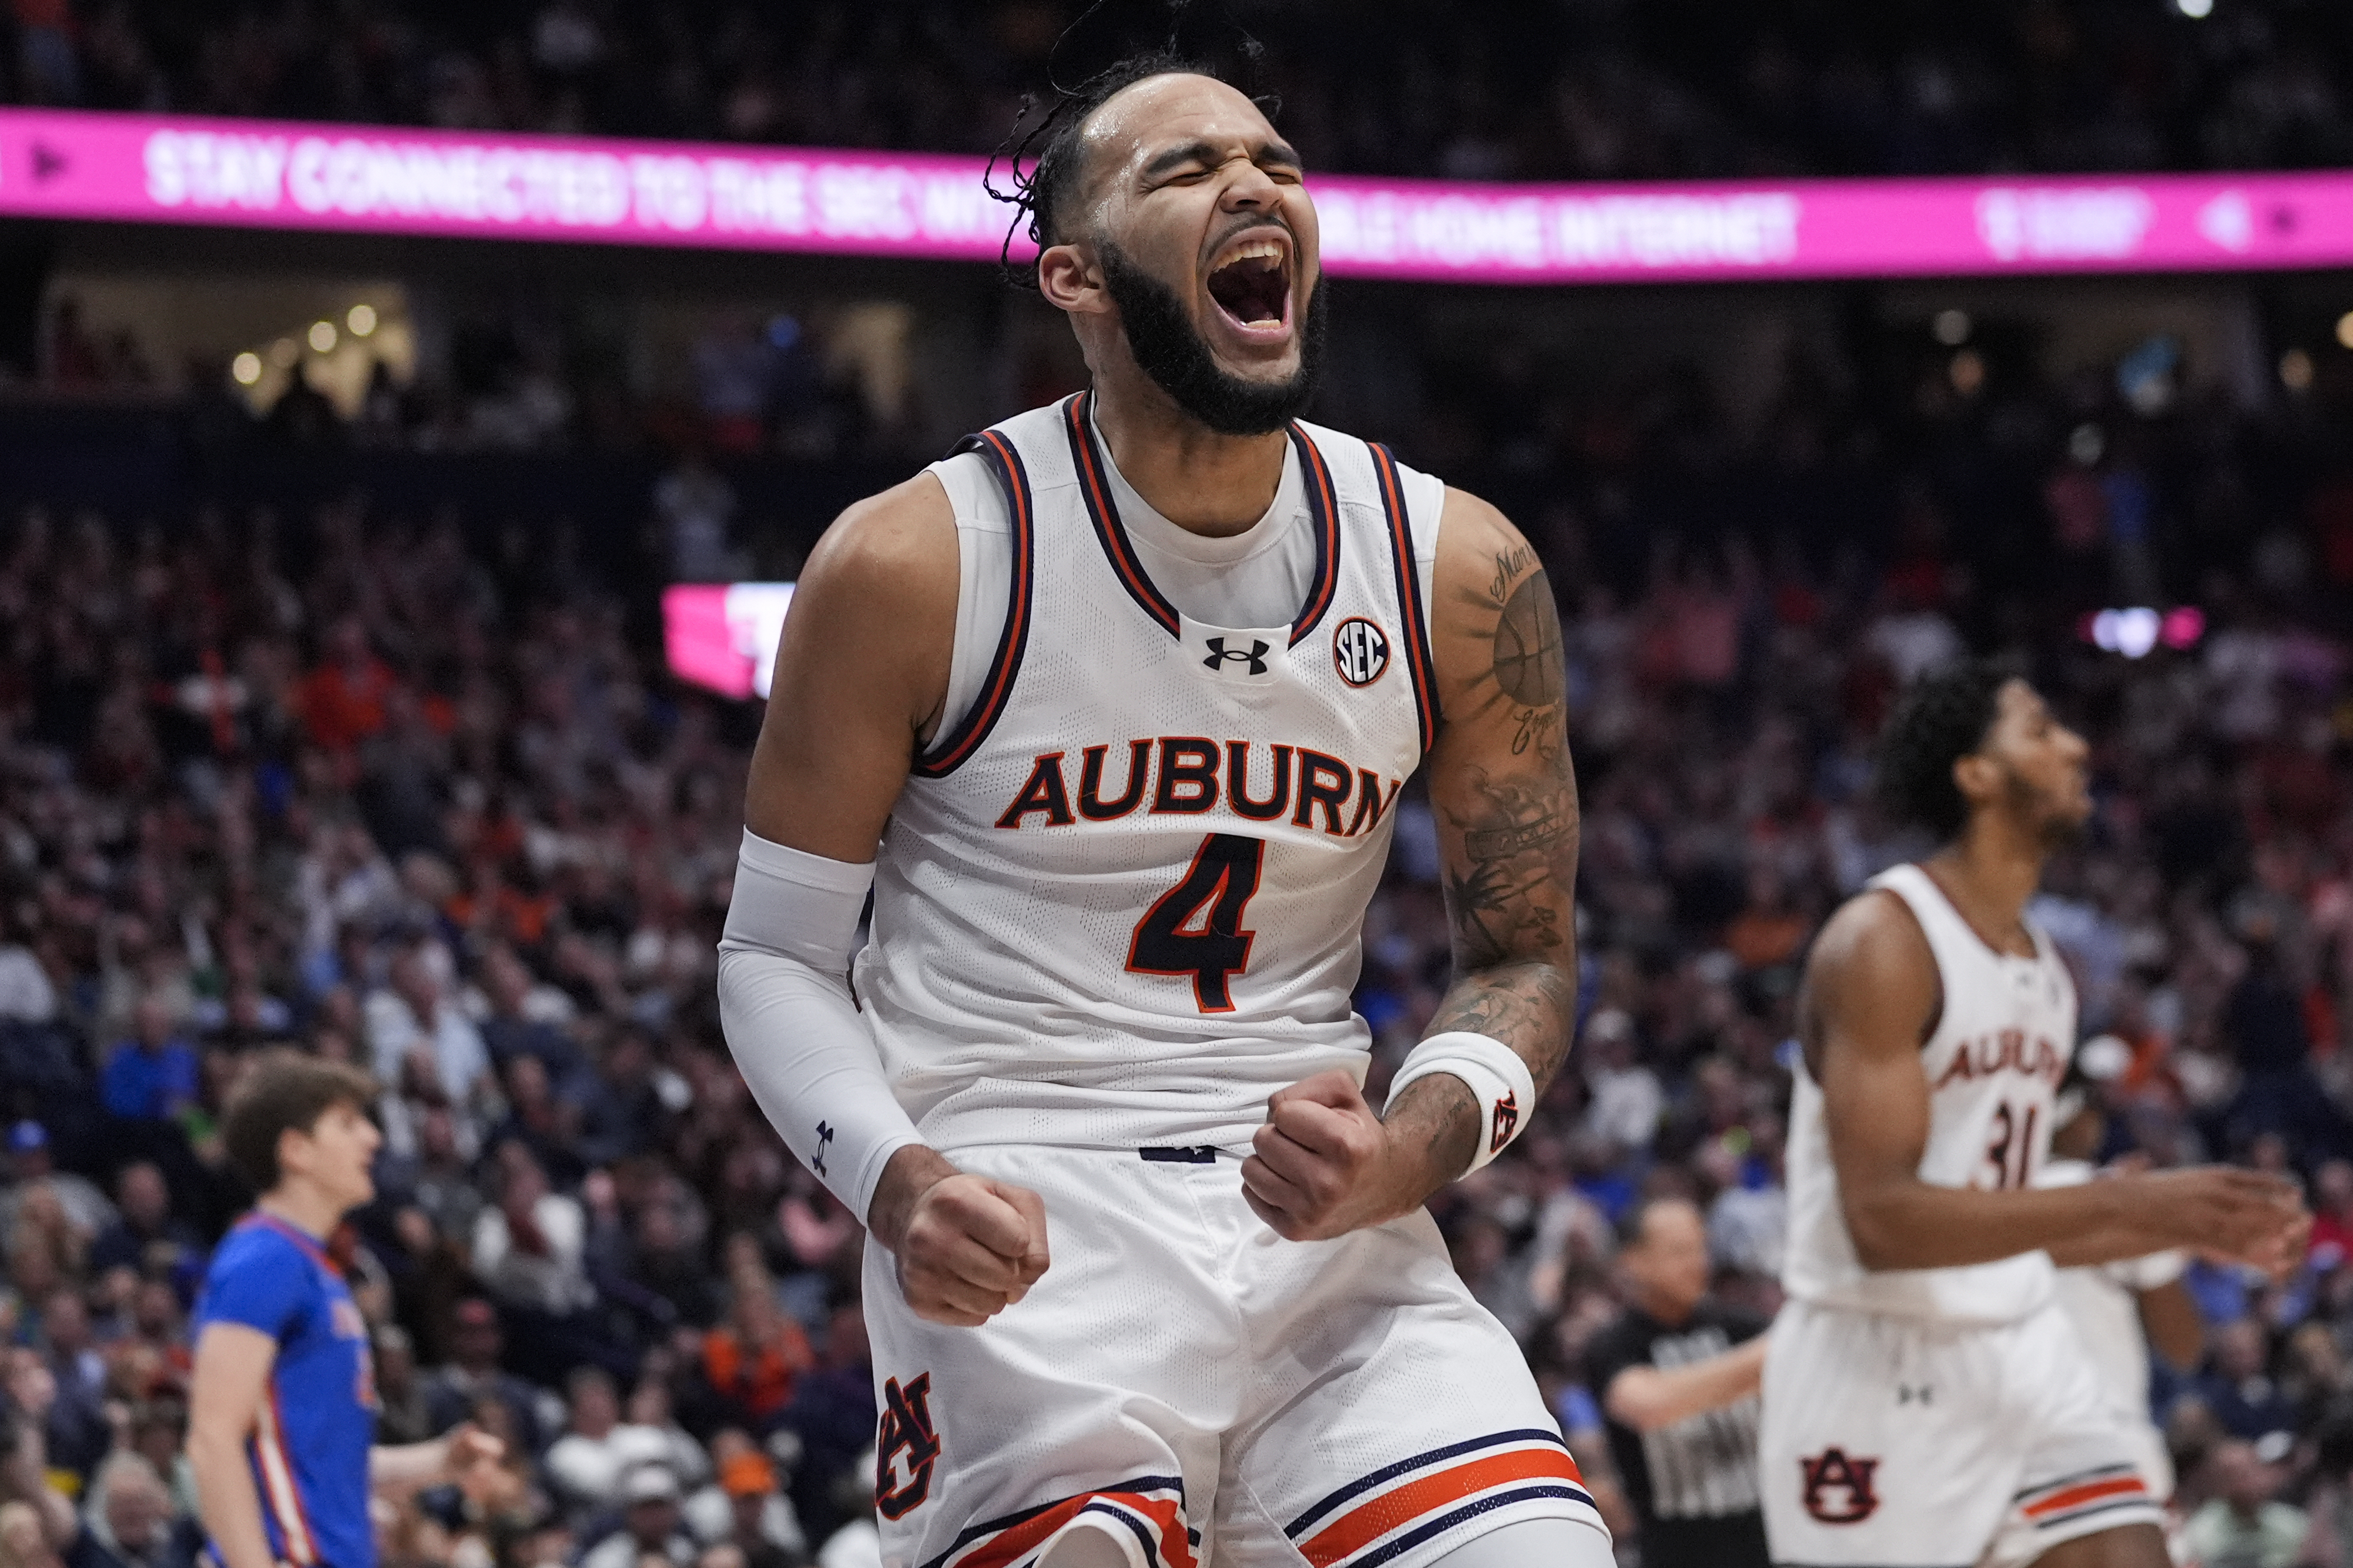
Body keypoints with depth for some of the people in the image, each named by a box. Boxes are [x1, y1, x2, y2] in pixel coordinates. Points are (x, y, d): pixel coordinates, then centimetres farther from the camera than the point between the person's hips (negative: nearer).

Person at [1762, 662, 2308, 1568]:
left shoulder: (2045, 965, 13)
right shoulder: (1884, 942, -14)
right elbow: (1881, 1220, -23)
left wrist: (2189, 1228, 10)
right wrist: (2124, 1204, -27)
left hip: (2022, 1352, 8)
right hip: (1881, 1359, -8)